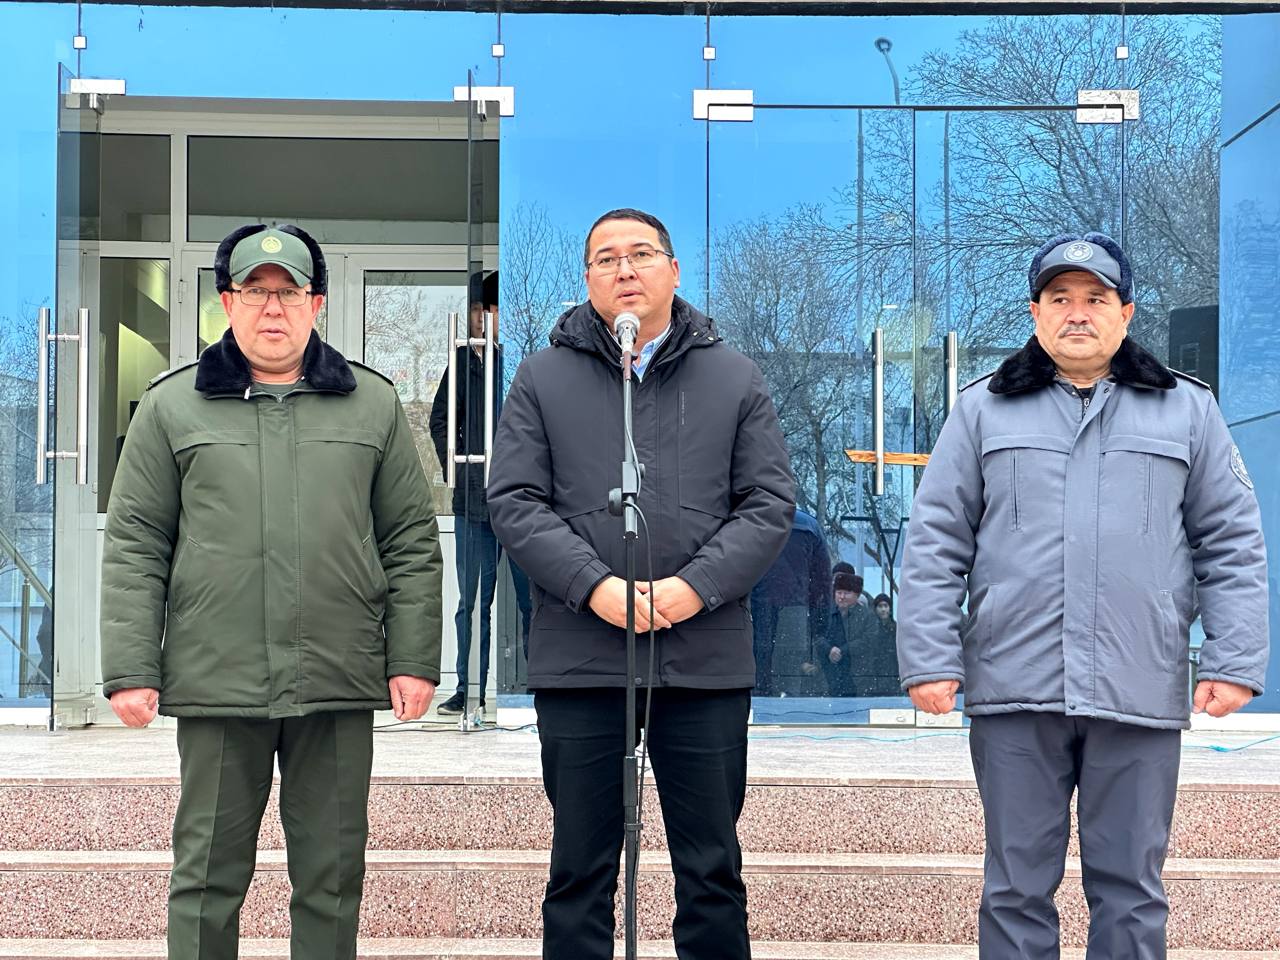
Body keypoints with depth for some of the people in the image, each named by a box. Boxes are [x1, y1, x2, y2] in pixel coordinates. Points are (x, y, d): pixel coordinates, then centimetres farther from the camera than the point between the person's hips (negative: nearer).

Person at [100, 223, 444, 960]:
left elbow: (413, 543, 8)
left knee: (332, 877, 8)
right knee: (209, 874, 6)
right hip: (216, 680, -1)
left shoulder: (373, 404, 9)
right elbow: (135, 549, 4)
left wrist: (414, 661, 1)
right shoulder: (172, 407, 7)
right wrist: (130, 670, -3)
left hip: (340, 682, 1)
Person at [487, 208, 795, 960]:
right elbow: (515, 501, 0)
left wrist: (695, 586, -12)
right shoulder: (545, 377, 8)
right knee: (581, 870, 7)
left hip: (707, 662, 0)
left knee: (713, 869, 8)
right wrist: (595, 587, -14)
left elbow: (771, 503, 3)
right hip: (579, 663, 0)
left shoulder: (735, 378, 9)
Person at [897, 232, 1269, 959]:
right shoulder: (983, 411, 8)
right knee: (1018, 886, 7)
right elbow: (936, 545, 5)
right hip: (1015, 689, 0)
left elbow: (1233, 545, 7)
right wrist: (929, 660, -3)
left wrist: (1235, 662, -2)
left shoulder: (1187, 411, 9)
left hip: (1140, 696, 0)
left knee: (1132, 891, 7)